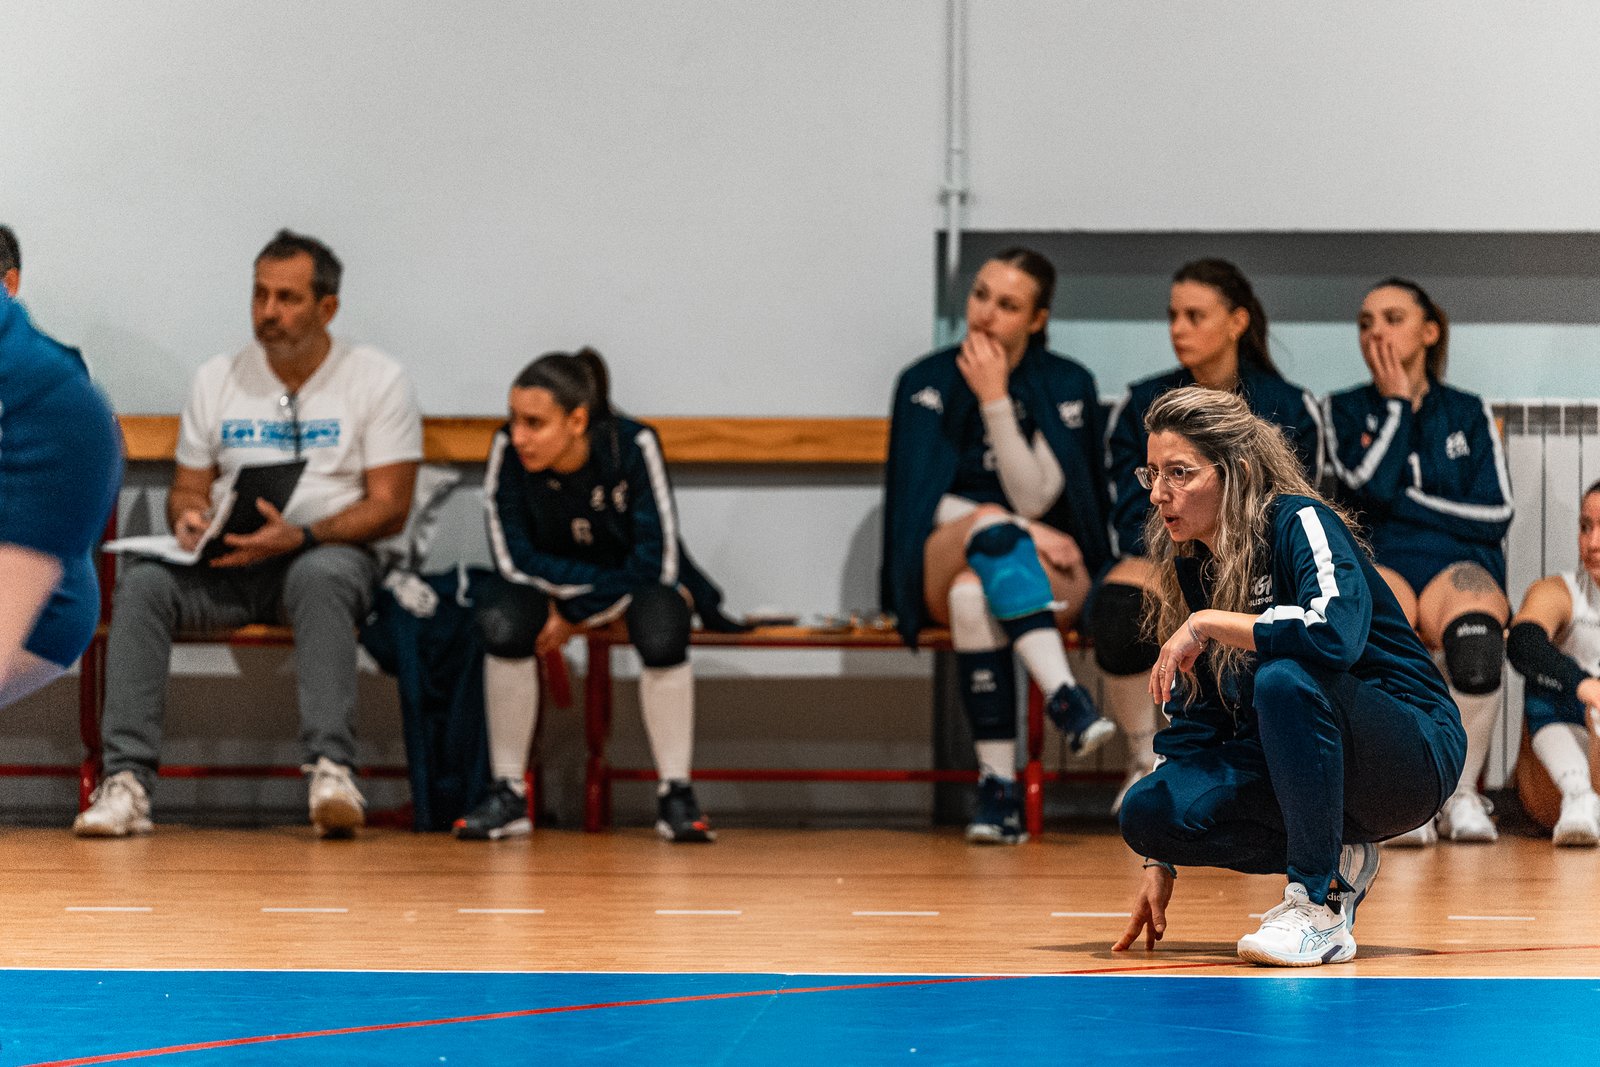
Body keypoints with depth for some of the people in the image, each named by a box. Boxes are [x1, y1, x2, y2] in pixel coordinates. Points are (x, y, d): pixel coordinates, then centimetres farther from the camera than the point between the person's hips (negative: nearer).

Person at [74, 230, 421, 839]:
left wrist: (299, 536, -20)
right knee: (143, 582, -28)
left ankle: (331, 770, -47)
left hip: (328, 554, -3)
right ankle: (127, 781, -34)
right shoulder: (218, 379, 14)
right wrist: (188, 516, -8)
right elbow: (188, 486, 18)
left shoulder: (377, 380, 2)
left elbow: (389, 508, -4)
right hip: (227, 563, 3)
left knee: (320, 577, -40)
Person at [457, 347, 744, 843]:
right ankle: (508, 795, -17)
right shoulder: (508, 451, -23)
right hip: (549, 580, 2)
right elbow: (514, 560, -17)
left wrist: (576, 616, -24)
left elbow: (655, 563, -22)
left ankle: (676, 794, -18)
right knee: (502, 623, -30)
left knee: (660, 632, -34)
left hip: (639, 579, -1)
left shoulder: (633, 446, -27)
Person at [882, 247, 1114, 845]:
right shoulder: (928, 382, 4)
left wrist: (996, 401, -16)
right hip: (941, 567, 0)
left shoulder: (1067, 386, 4)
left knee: (974, 590, -38)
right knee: (990, 527, -38)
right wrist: (1018, 531, -17)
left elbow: (1035, 498, -8)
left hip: (1048, 580, 0)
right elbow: (928, 504, -3)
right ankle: (1064, 700, -57)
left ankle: (998, 786, -49)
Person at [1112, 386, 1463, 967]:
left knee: (1284, 677, -36)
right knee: (1147, 810, -15)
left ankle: (1322, 909, -26)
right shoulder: (1188, 568, 4)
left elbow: (1338, 631, -38)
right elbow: (1194, 720, 8)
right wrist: (1162, 862, 3)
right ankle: (1336, 859, 1)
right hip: (1288, 763, 7)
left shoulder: (1301, 522, -16)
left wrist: (1208, 624, -28)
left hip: (1417, 753, -7)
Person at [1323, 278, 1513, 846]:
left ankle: (1462, 793, -19)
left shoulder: (1469, 414, 17)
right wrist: (1396, 405, 4)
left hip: (1460, 566, 0)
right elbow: (1368, 487, -3)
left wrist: (1401, 499, 0)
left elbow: (1496, 513, 6)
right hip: (1376, 567, 0)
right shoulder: (1346, 411, 16)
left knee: (1475, 637, -38)